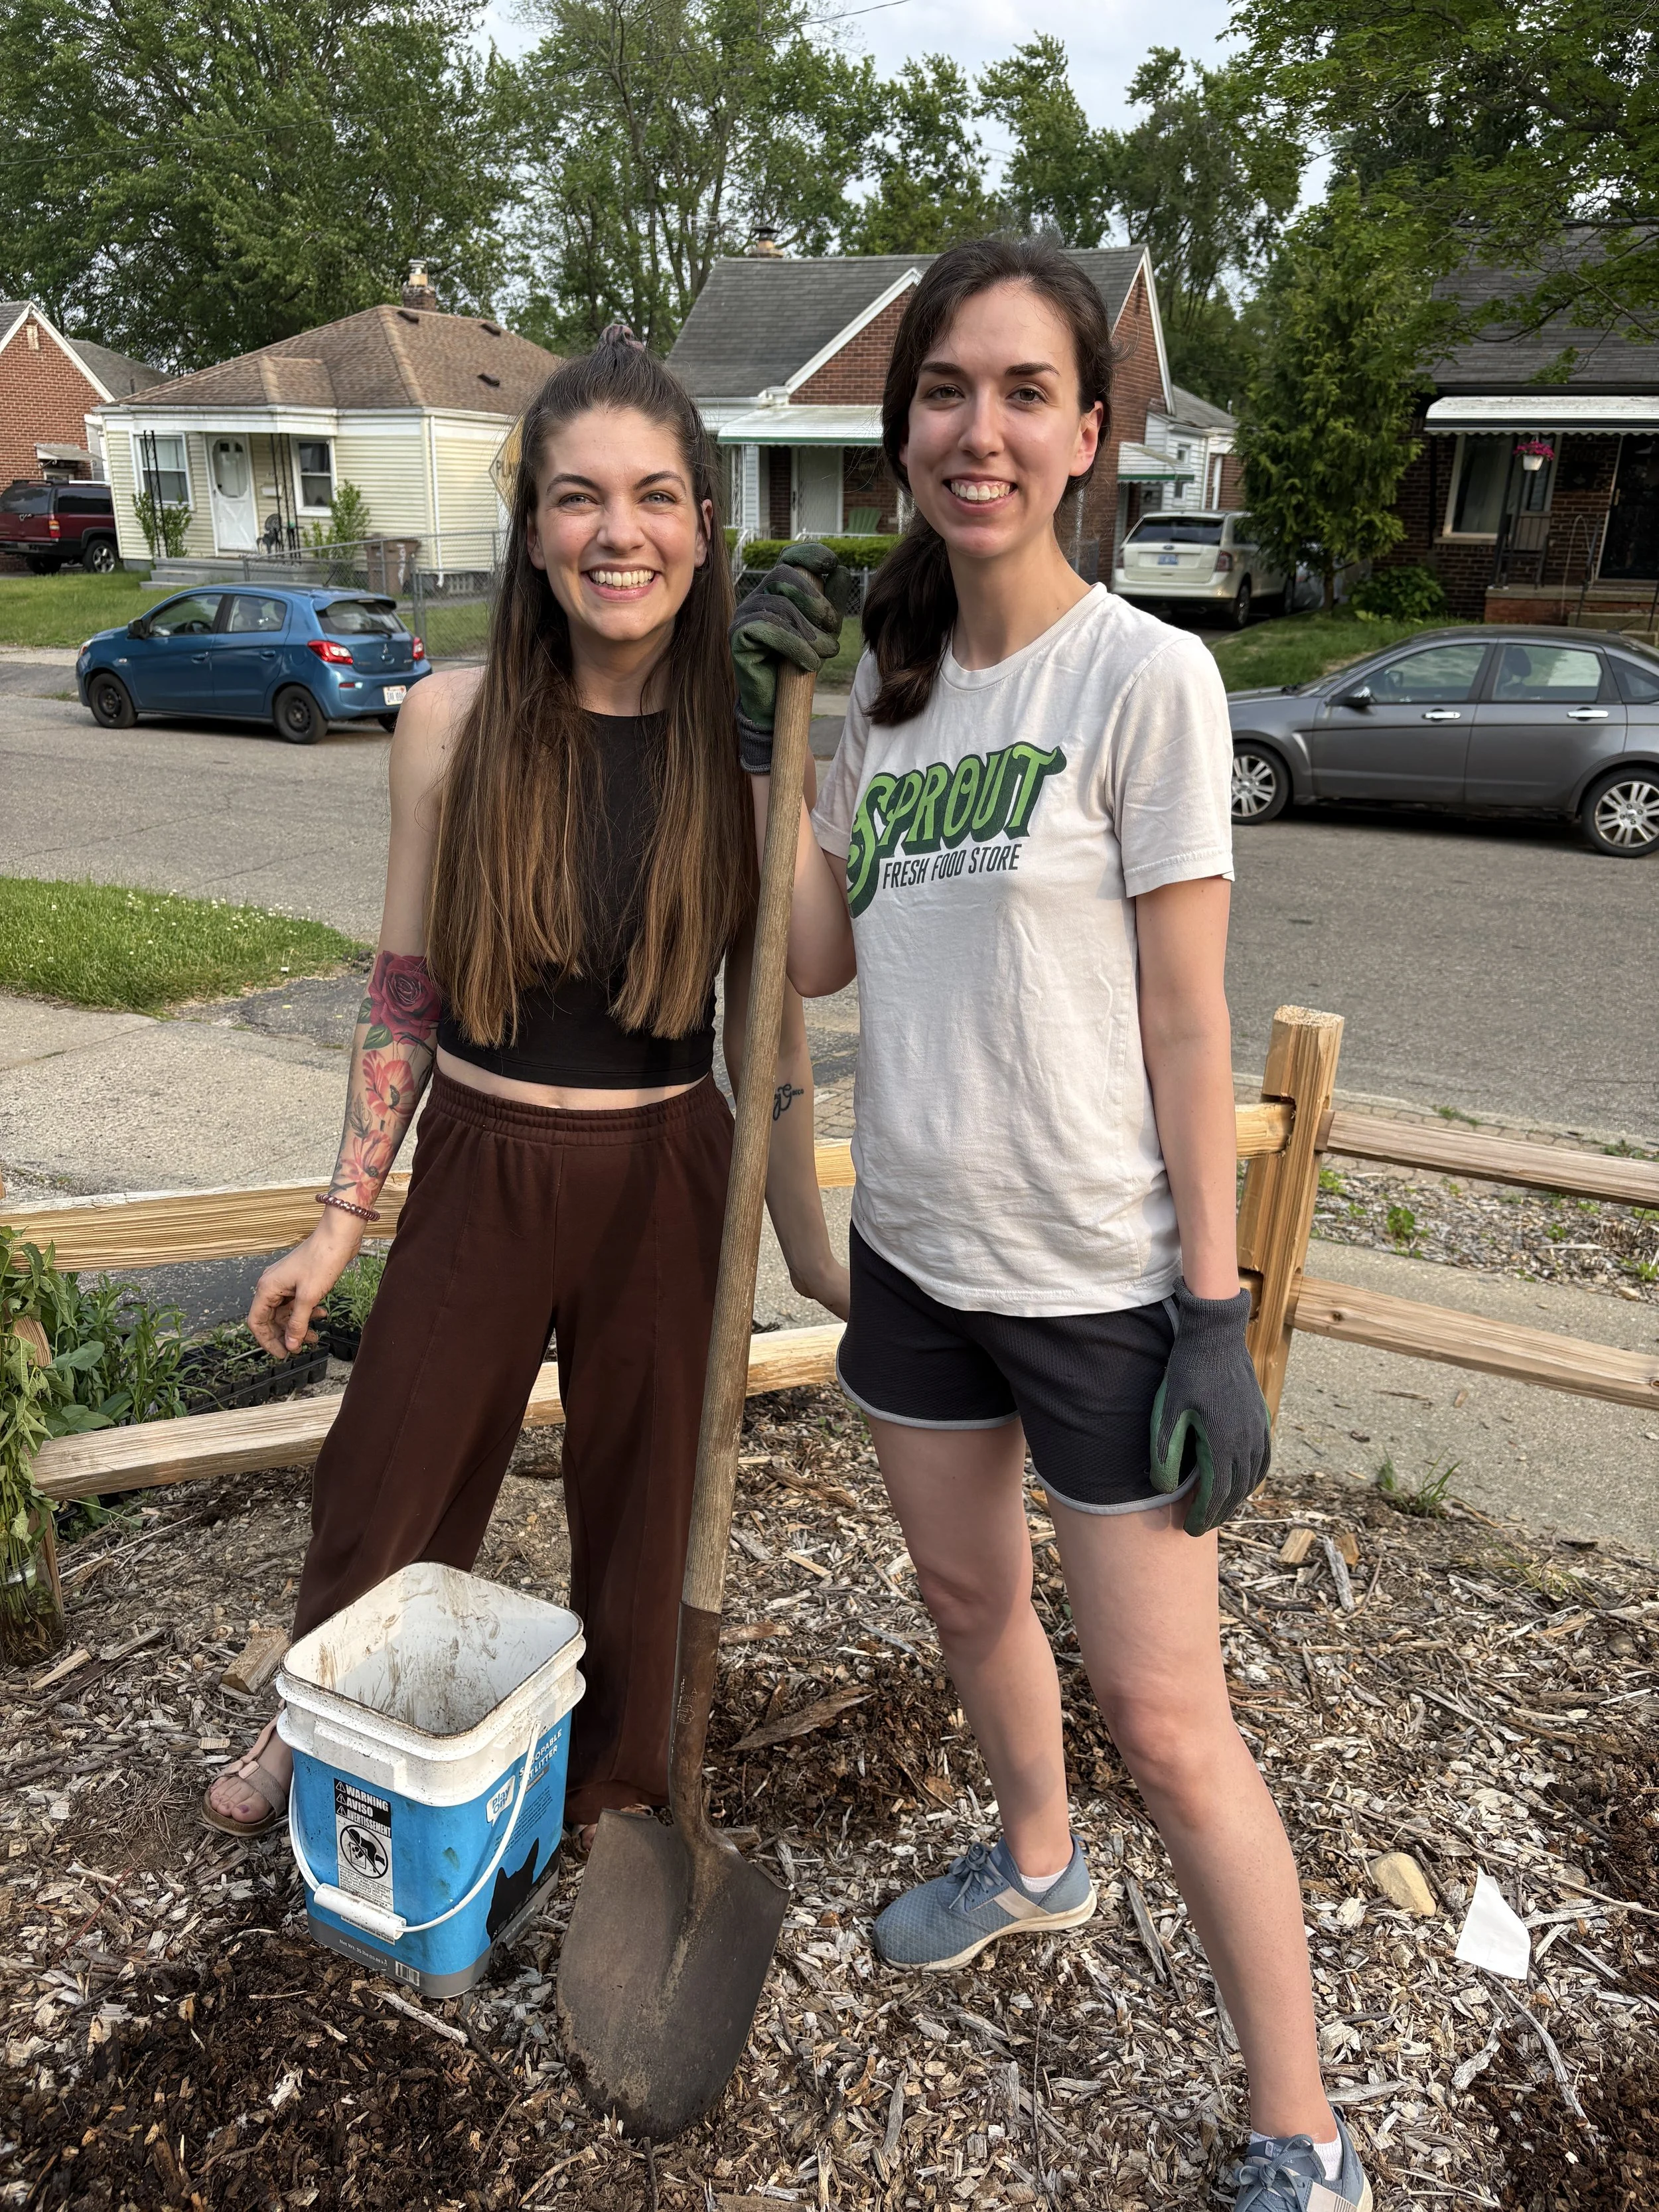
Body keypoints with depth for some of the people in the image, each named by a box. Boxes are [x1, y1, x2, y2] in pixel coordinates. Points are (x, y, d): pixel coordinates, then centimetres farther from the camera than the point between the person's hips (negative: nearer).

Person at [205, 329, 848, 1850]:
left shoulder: (749, 743, -7)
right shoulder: (458, 718, -7)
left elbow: (771, 1021, -1)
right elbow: (405, 985, 0)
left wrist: (807, 1243, 1)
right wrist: (344, 1218, 2)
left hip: (663, 1180, 0)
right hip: (479, 1167, 1)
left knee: (642, 1512, 16)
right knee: (383, 1499, 18)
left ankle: (615, 1793, 45)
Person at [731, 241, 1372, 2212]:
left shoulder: (1144, 679, -12)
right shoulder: (888, 680, 6)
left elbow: (1187, 1027, -13)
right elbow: (818, 958, 6)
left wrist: (1215, 1313, -13)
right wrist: (764, 737, -1)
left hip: (1098, 1278, -6)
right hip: (916, 1247, 6)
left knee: (1164, 1724, 3)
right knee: (966, 1596, 24)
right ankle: (1034, 1864, 53)